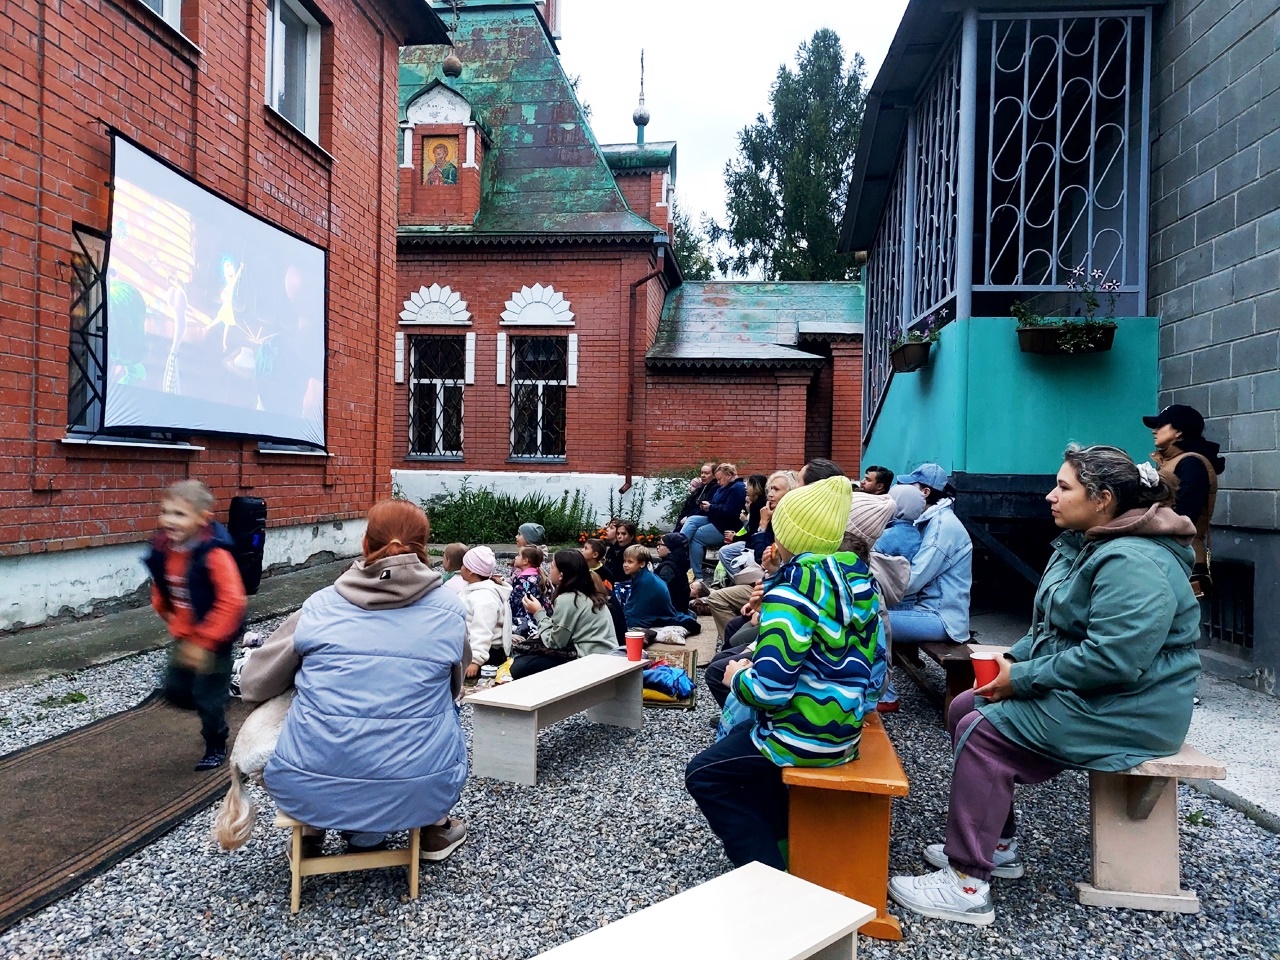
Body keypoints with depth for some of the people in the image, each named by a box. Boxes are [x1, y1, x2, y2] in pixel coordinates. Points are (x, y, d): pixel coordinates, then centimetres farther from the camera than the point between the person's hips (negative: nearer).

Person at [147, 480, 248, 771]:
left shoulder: (214, 555, -27)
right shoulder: (163, 551, -5)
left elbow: (232, 602, -29)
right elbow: (161, 593, 13)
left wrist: (204, 641, -26)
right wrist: (174, 623, 9)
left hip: (214, 640, -7)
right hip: (185, 638, 7)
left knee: (209, 697, 6)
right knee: (173, 689, 15)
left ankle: (216, 748, 30)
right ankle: (212, 715, 42)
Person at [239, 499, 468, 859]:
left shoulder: (319, 606, 0)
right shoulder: (450, 610, 0)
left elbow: (254, 684, 9)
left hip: (312, 790, 1)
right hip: (419, 789, 0)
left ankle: (312, 831, 29)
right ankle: (434, 828, 35)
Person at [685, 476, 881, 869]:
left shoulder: (792, 590, -23)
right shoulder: (858, 577, 3)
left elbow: (769, 689, -28)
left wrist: (737, 678, -7)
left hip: (807, 734, -9)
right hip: (845, 722, 9)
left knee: (703, 774, 7)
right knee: (743, 737, 30)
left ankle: (772, 875, 5)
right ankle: (782, 843, 30)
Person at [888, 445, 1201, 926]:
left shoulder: (1132, 563, -23)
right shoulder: (1082, 545, 11)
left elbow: (1112, 660, -31)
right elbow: (1052, 627, 19)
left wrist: (1021, 678, -21)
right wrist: (1013, 658, 1)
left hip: (1127, 710, -11)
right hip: (1082, 693, 11)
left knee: (983, 732, -19)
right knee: (964, 708, 5)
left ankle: (967, 886, -11)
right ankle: (997, 845, 15)